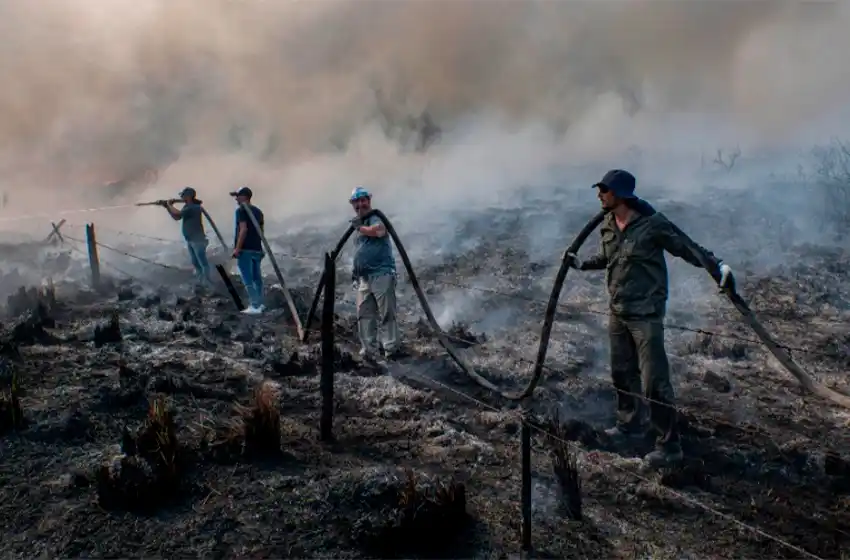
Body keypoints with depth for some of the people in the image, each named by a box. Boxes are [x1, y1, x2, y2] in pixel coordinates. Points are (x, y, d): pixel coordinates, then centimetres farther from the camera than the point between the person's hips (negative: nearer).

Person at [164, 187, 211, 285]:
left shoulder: (194, 207, -20)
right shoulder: (187, 207, 10)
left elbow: (177, 213, -27)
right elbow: (176, 217, 14)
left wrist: (169, 204, -10)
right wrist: (167, 207, 4)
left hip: (198, 240, -10)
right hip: (189, 240, 10)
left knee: (203, 262, -3)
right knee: (195, 262, 16)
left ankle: (207, 283, 3)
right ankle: (201, 280, 26)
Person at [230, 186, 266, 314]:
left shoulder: (241, 210, -9)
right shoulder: (258, 211, 14)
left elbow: (243, 229, -19)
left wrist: (237, 248, -18)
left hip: (245, 249, -8)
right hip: (257, 249, 8)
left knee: (248, 280, -7)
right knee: (257, 277, 14)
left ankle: (255, 306, -10)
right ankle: (259, 304, 18)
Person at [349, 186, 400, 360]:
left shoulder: (376, 218, -3)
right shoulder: (359, 222, 23)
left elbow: (378, 230, -29)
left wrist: (359, 227, -13)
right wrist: (355, 269, 20)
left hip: (382, 274, -8)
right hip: (364, 277, 8)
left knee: (387, 314, -7)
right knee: (364, 315, 5)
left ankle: (391, 349, -3)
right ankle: (368, 350, 9)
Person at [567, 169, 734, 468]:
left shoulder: (652, 224, -16)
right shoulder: (607, 224, 6)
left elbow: (687, 248, -14)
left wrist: (717, 266, -26)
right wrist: (582, 264, 23)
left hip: (645, 314, -7)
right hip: (617, 312, 8)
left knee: (654, 381, -7)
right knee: (622, 372, 19)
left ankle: (669, 445, 3)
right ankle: (631, 424, 38)